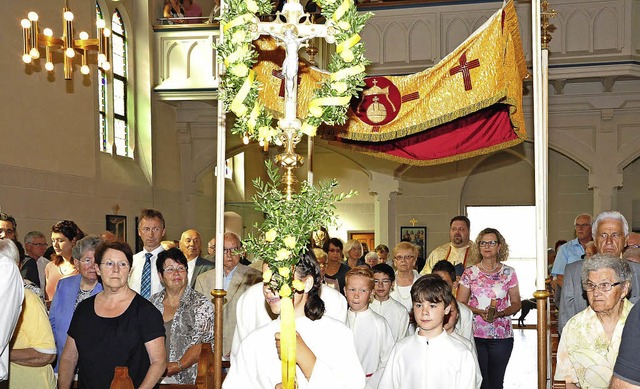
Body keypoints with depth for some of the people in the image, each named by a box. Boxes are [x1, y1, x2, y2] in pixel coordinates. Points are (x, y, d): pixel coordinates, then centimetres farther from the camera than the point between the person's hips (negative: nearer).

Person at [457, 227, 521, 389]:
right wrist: (479, 311, -14)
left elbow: (516, 304, 7)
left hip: (502, 335, 1)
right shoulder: (470, 273, 4)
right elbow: (460, 303, 4)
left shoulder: (508, 272, 5)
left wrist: (500, 313, -12)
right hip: (474, 334, 0)